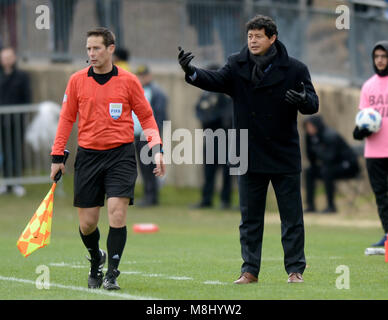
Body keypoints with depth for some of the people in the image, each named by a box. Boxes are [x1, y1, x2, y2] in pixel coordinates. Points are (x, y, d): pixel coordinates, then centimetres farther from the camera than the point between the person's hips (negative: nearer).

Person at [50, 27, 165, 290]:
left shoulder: (128, 81, 0)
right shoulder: (77, 81, 4)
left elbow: (146, 117, 7)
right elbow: (67, 118, 11)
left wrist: (157, 148, -5)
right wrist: (57, 156, 7)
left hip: (121, 153, -2)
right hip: (88, 155, 2)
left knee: (117, 214, -15)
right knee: (87, 223, 3)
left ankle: (112, 273, -6)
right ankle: (96, 259, 33)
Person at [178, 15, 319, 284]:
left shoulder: (294, 69, -4)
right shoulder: (238, 66, 2)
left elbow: (313, 103, -4)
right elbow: (217, 80, -13)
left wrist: (304, 100, -29)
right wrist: (191, 72, -33)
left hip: (284, 156, -2)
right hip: (250, 156, 2)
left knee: (292, 216, 2)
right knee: (250, 218, 7)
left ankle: (296, 269, 11)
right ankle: (250, 270, 14)